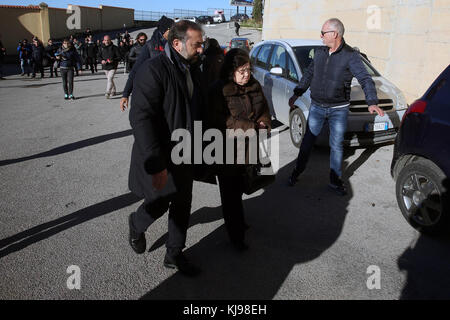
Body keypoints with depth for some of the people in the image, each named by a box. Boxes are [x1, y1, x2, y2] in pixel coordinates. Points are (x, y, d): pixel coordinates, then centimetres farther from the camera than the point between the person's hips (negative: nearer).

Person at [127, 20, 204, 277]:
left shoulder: (192, 70, 5)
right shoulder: (153, 70, -20)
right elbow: (141, 118, -26)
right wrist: (156, 165, -29)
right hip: (160, 159, -7)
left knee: (182, 207, 14)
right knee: (159, 205, 9)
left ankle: (174, 255, 32)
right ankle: (136, 226, 43)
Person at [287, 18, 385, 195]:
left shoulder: (350, 56, -10)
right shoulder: (319, 52, 5)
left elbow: (365, 79, -15)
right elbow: (309, 74, 17)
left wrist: (372, 102, -28)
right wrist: (297, 94, 17)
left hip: (338, 109, -3)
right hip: (316, 106, 3)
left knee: (336, 145, 5)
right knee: (308, 140, 9)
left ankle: (335, 180, 20)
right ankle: (297, 171, 25)